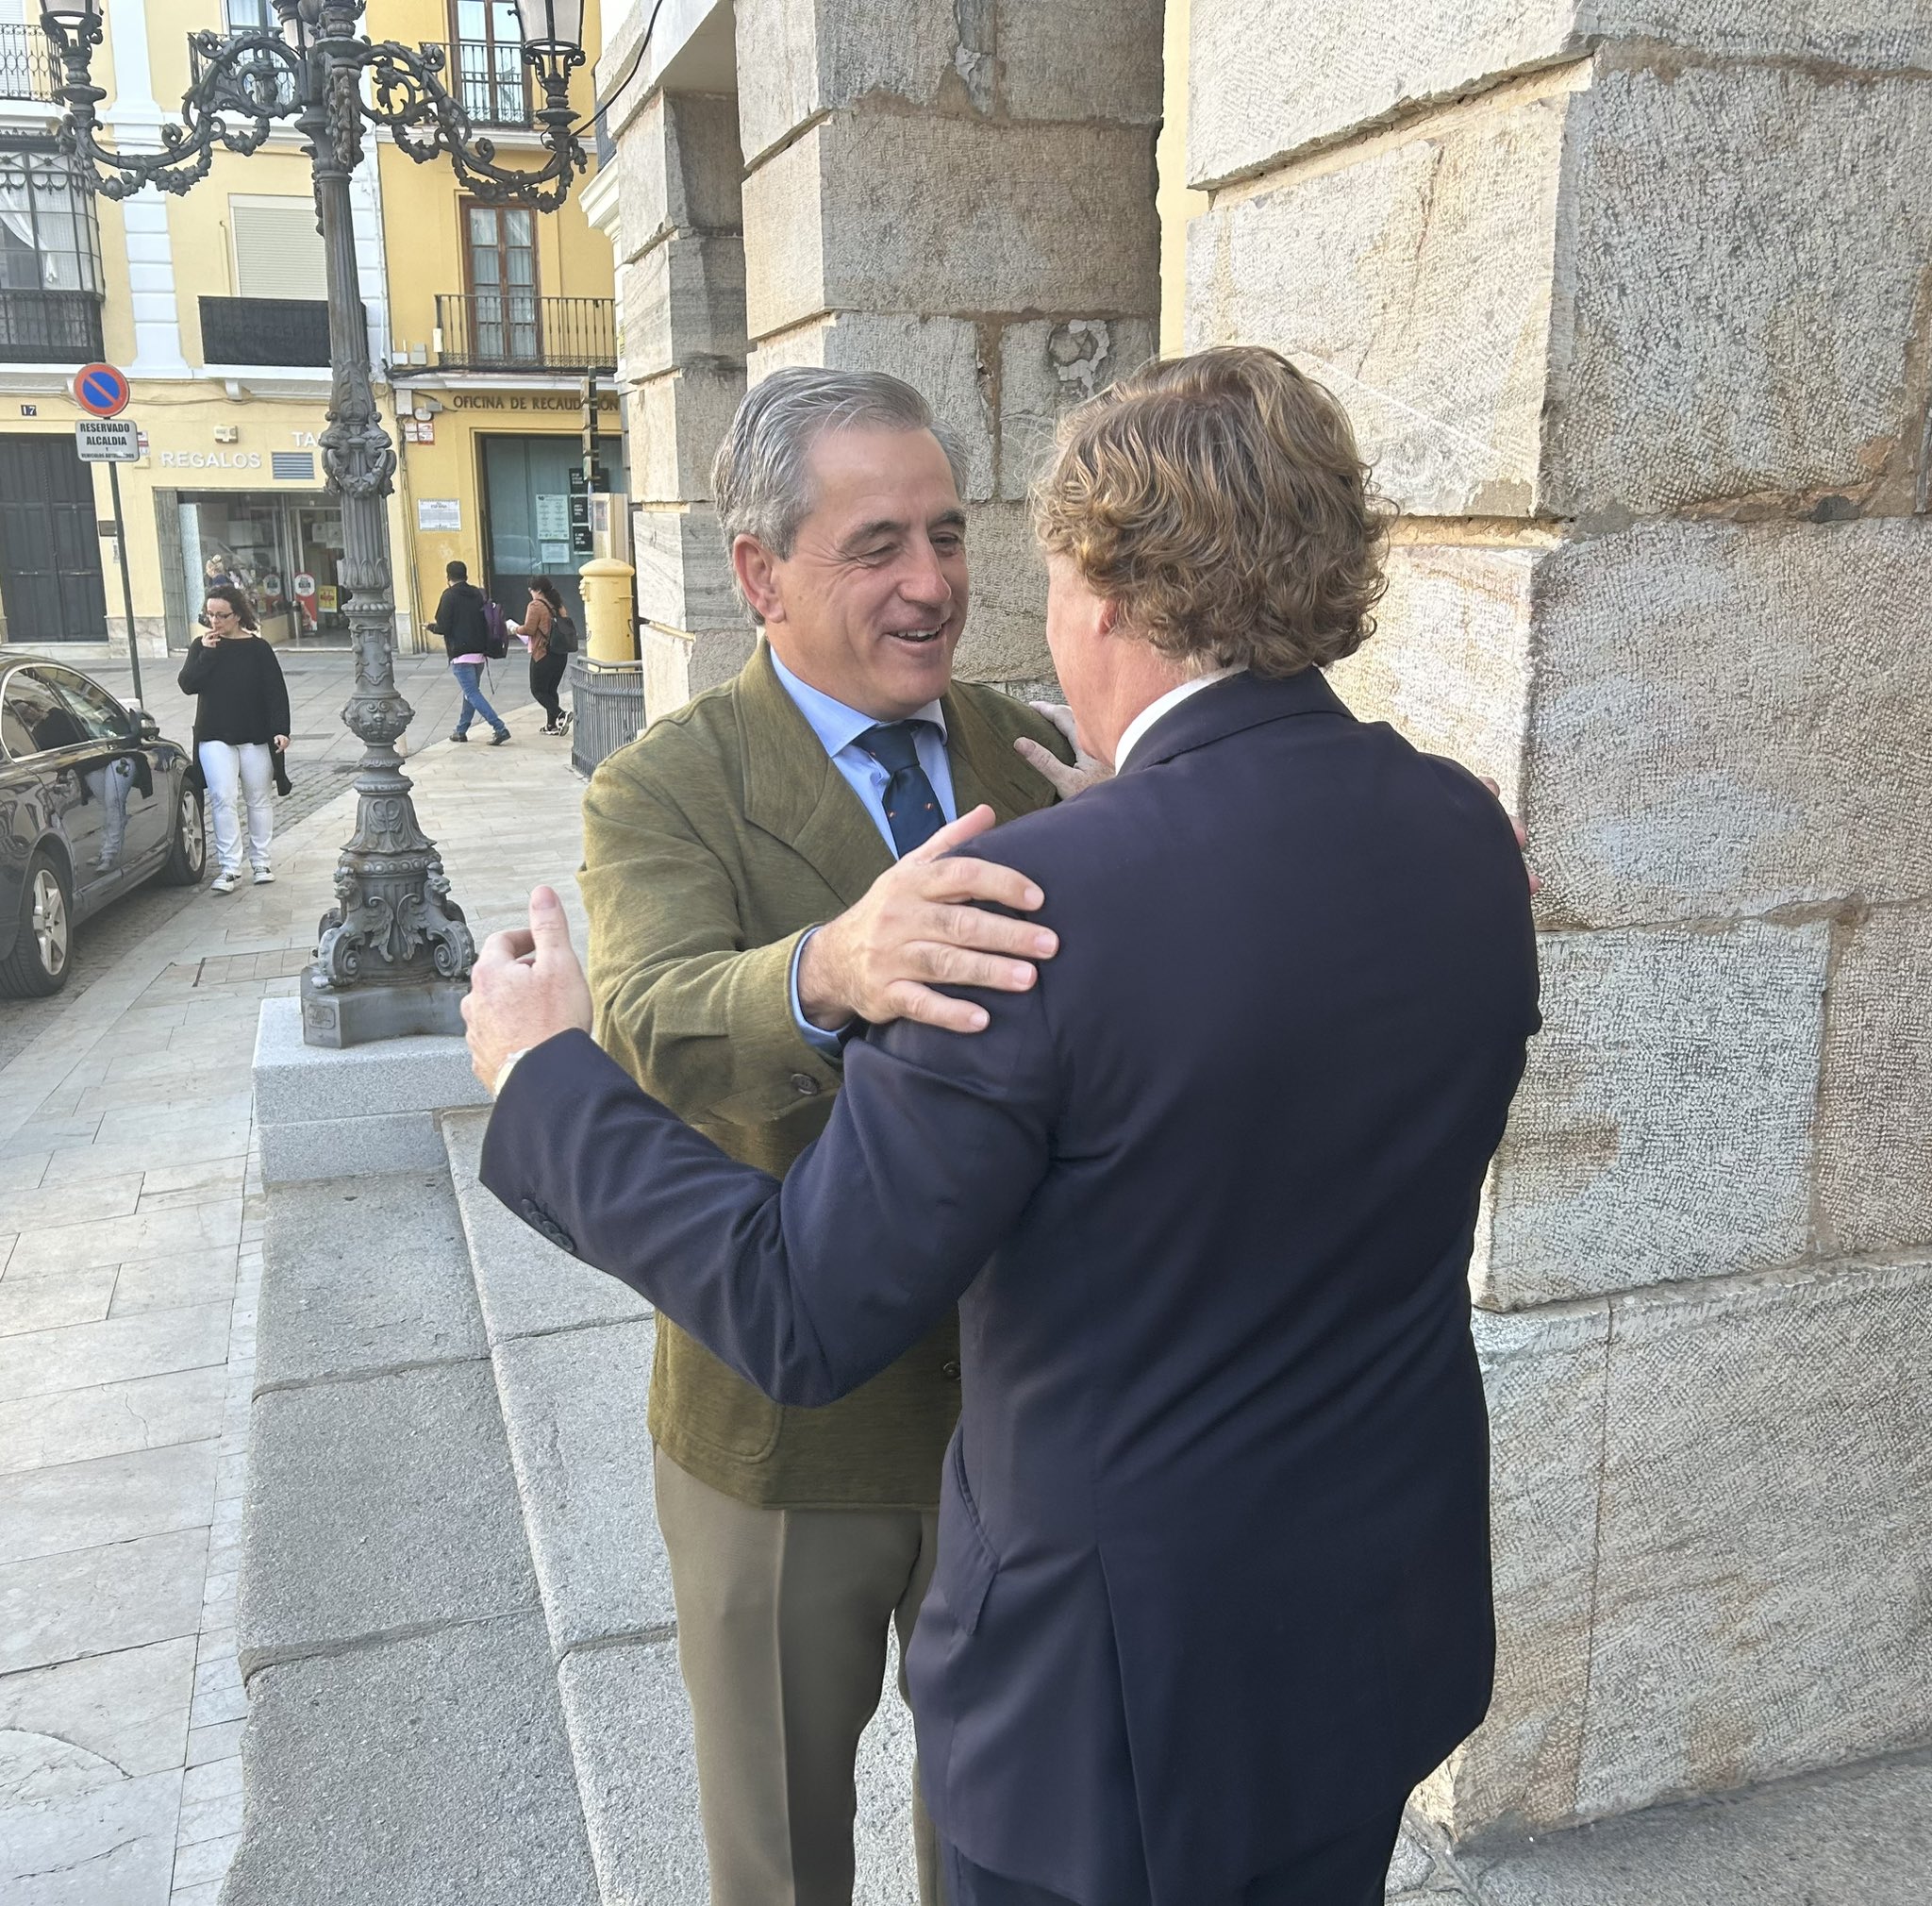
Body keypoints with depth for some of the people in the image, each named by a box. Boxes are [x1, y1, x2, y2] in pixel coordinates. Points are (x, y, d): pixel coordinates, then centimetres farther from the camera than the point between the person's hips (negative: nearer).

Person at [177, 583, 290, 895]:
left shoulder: (258, 648, -1)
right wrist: (206, 652, -14)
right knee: (223, 800, -7)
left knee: (258, 800, 9)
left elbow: (276, 691, -4)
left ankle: (261, 862, 19)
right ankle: (229, 868, -6)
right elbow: (188, 684, -6)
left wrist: (281, 729, -13)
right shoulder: (201, 646, 5)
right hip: (215, 739, 1)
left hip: (255, 737, -1)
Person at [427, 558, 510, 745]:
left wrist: (431, 626, 10)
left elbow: (443, 627, -10)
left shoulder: (450, 595, -8)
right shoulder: (478, 594, 10)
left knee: (472, 693, -8)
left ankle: (499, 728, -20)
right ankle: (461, 730, 26)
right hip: (480, 652, 7)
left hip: (461, 654, -7)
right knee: (471, 692, 18)